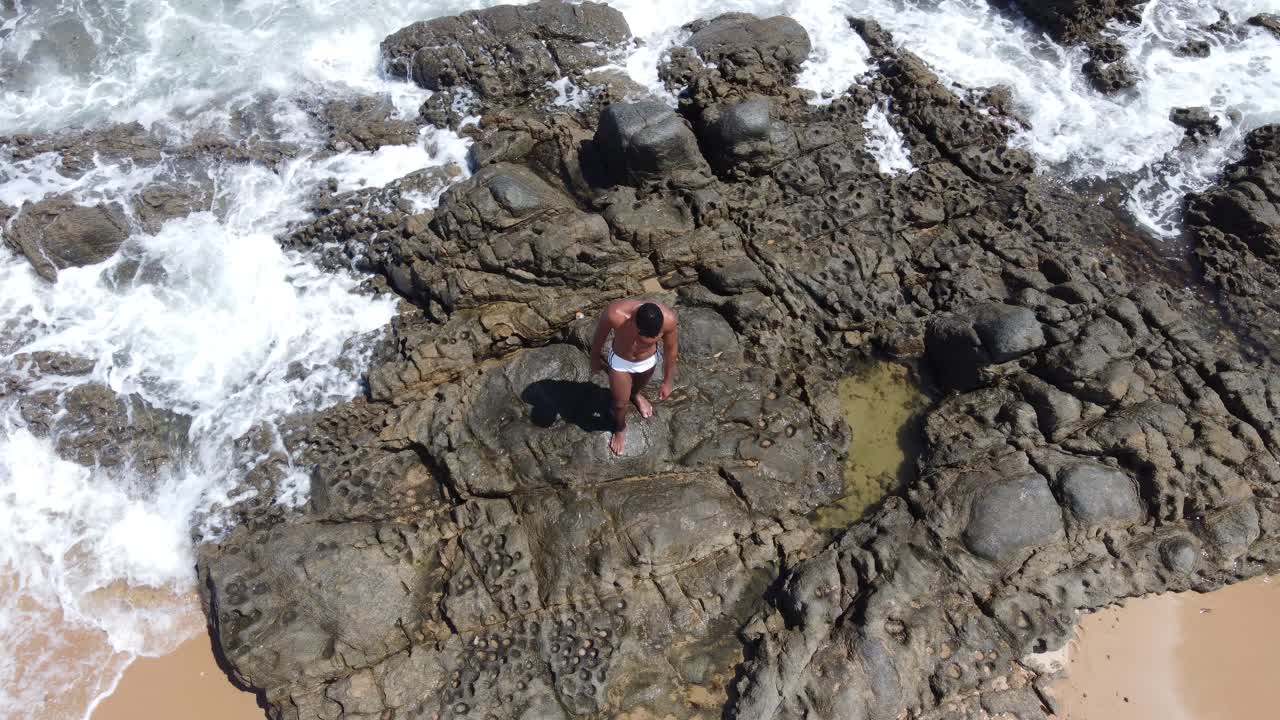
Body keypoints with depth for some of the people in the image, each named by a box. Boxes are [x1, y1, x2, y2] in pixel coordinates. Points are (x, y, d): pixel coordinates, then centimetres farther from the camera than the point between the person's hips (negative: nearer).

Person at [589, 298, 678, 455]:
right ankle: (620, 428, 48)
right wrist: (595, 358, 2)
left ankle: (635, 395, 69)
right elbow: (600, 336, -17)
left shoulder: (668, 318, -38)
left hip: (648, 360, 2)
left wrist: (667, 382, -2)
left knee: (640, 385, 32)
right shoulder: (614, 313, -42)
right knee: (620, 402, 15)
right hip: (620, 360, -1)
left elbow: (670, 350, -16)